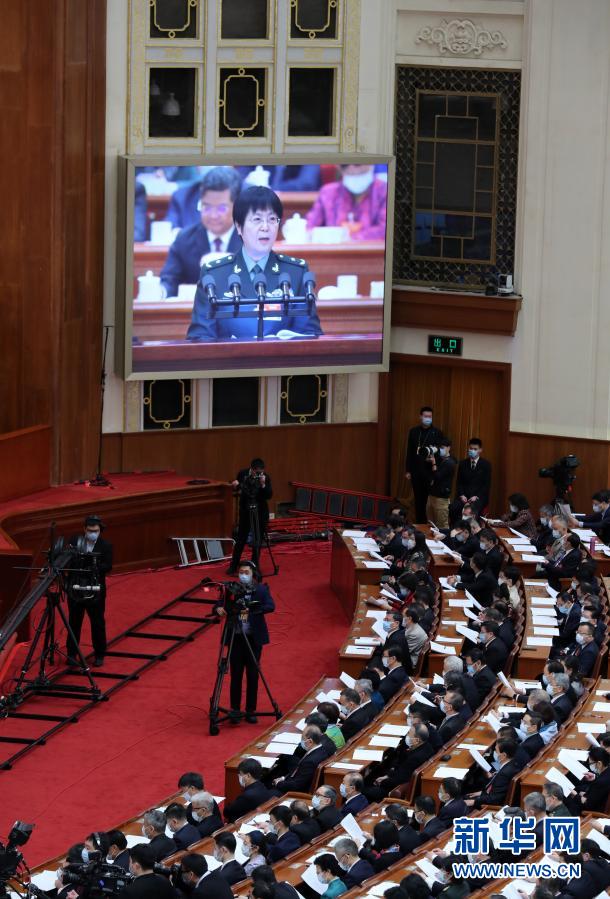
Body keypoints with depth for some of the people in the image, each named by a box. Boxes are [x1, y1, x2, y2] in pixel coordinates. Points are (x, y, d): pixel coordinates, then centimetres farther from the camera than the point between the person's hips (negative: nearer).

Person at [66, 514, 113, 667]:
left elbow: (108, 566, -11)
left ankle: (99, 655, 19)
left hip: (95, 592, -1)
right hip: (75, 590, 1)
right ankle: (71, 654, 16)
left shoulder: (105, 546, -4)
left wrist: (95, 567, -29)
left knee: (98, 623, 7)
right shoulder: (75, 540, 0)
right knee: (74, 622, 7)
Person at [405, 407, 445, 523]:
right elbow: (409, 452, 9)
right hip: (416, 471, 3)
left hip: (431, 471, -3)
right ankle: (419, 523, 15)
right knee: (418, 499, 8)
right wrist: (408, 470, 6)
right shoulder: (413, 432, 7)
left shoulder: (437, 433, -1)